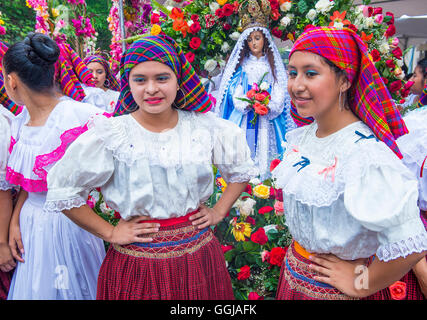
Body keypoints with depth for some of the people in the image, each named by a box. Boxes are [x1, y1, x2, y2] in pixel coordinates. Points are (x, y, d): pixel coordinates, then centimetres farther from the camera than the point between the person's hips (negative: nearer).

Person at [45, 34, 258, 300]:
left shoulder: (204, 126, -4)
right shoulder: (109, 135, -12)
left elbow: (242, 169, 11)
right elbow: (62, 190, -5)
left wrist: (219, 211, 3)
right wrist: (109, 233, -6)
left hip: (199, 254, 3)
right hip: (137, 263, -2)